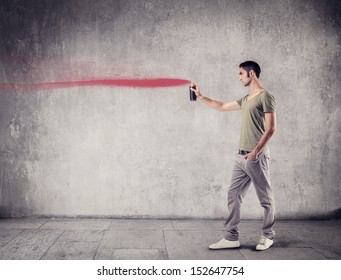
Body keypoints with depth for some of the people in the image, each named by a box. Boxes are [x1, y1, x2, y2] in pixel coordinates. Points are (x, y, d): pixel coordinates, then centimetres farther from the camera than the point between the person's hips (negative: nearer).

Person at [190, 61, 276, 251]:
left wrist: (256, 151, -19)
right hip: (242, 156, 9)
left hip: (257, 157, -8)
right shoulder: (246, 99, 19)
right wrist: (201, 96, 31)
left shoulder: (265, 97, -7)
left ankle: (268, 236, 20)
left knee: (266, 198, 5)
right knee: (233, 196, 6)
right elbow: (222, 106, 31)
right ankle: (232, 237, 12)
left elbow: (271, 128, -14)